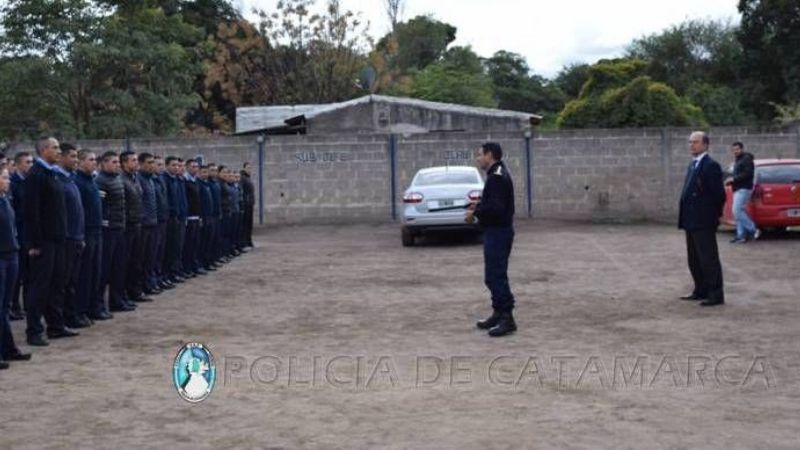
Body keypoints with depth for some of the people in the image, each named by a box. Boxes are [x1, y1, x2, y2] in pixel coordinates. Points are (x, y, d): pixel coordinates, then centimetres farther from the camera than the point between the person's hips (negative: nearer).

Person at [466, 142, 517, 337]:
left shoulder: (497, 177, -18)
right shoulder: (497, 175, 16)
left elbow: (496, 208, -27)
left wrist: (475, 212, -15)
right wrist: (479, 207, 10)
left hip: (498, 232, -11)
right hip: (496, 231, 11)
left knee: (496, 275, -10)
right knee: (494, 275, 17)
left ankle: (507, 319, -8)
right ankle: (498, 314, 25)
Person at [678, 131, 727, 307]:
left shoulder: (710, 166, -14)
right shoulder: (693, 164, 16)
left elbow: (719, 194, -16)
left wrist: (714, 215, -10)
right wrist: (685, 217, 14)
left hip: (703, 222, -10)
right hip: (691, 221, 10)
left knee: (708, 259, -4)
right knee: (694, 259, 15)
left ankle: (716, 295, 1)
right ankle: (701, 291, 25)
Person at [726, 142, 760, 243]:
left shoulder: (746, 159, -9)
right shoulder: (738, 161, 22)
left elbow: (748, 174, -21)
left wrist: (734, 179, -19)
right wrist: (730, 181, 12)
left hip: (744, 189, -11)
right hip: (738, 189, 11)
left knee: (737, 211, -17)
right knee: (739, 212, 7)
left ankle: (753, 230, -11)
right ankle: (741, 235, 8)